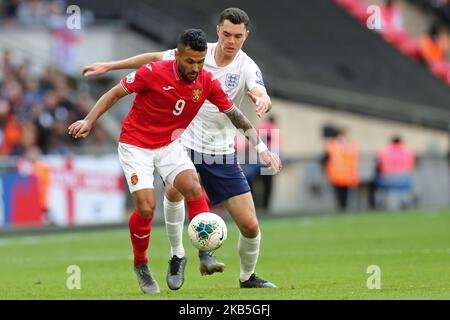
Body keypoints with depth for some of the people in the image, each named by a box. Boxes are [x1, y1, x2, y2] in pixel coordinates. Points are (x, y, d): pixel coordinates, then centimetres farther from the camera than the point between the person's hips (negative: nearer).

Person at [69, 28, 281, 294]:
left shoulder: (207, 82, -10)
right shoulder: (153, 73, -22)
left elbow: (235, 115, -1)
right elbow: (116, 94, -9)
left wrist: (261, 147, -8)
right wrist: (89, 121, -16)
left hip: (169, 145, 4)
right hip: (136, 145, -4)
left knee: (193, 188, -22)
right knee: (146, 207, -15)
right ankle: (140, 263, 10)